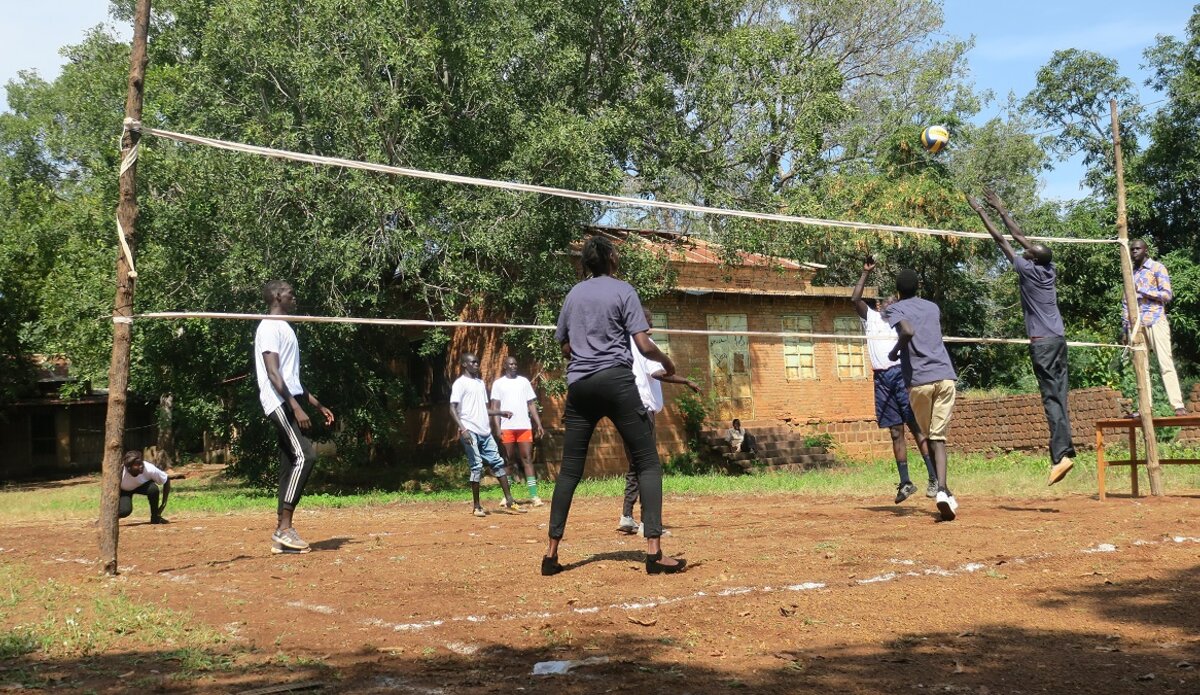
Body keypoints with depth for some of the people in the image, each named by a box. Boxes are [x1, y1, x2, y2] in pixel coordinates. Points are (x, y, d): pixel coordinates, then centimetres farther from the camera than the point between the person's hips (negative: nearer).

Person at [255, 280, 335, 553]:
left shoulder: (284, 328, 22)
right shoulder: (270, 327, -8)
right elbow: (273, 373, -18)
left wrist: (317, 404, 24)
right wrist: (296, 407, -25)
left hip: (290, 403, 10)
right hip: (280, 402, -10)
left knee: (291, 463, 5)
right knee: (304, 455, -19)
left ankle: (282, 532, 6)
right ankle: (284, 527, -19)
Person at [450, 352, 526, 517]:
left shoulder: (480, 383, 20)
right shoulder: (460, 383, -3)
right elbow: (453, 409, -11)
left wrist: (501, 413, 9)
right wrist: (462, 429, -23)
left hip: (485, 432, 7)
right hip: (470, 432, -7)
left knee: (497, 462, 4)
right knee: (477, 466, -8)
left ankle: (509, 501, 8)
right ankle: (477, 507, 1)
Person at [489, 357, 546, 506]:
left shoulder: (524, 381, 12)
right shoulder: (498, 383, 6)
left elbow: (531, 404, 11)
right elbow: (495, 407, 1)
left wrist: (539, 424, 3)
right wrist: (497, 427, -9)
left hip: (524, 426, 1)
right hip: (506, 427, -1)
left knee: (527, 459, -3)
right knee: (509, 461, 4)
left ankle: (534, 495, -7)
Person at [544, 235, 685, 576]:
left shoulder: (573, 294, 13)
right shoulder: (623, 291, -1)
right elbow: (644, 346, -6)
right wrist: (666, 361, 12)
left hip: (579, 384, 5)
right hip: (616, 379, -5)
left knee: (570, 469, 9)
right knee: (648, 462, 0)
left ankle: (551, 553, 6)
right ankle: (653, 551, -10)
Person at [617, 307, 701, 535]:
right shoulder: (645, 342, -7)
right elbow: (657, 372, -20)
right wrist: (687, 381, -13)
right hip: (642, 407, -8)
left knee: (635, 467, 15)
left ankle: (627, 518, 13)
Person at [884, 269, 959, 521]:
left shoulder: (895, 309, 4)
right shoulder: (933, 307, 20)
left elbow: (908, 332, -17)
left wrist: (895, 351, 0)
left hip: (918, 380, -3)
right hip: (945, 376, 3)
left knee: (930, 437, 14)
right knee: (938, 437, -1)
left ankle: (944, 491, 8)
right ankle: (942, 489, -21)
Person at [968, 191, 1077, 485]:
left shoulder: (1028, 270, -7)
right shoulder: (1050, 270, 11)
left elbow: (1001, 240, -1)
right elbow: (1019, 236, 20)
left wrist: (981, 212, 7)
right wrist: (1001, 209, 27)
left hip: (1042, 343, -7)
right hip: (1059, 339, 7)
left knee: (1052, 398, -11)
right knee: (1059, 397, 5)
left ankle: (1061, 454, -17)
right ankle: (1064, 450, 1)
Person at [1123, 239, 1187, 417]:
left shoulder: (1157, 268, 4)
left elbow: (1167, 294, -6)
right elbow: (1126, 303, 19)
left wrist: (1142, 290, -12)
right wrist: (1125, 328, 12)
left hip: (1155, 321, -6)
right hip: (1136, 325, 6)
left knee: (1166, 364, -11)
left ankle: (1178, 406, -16)